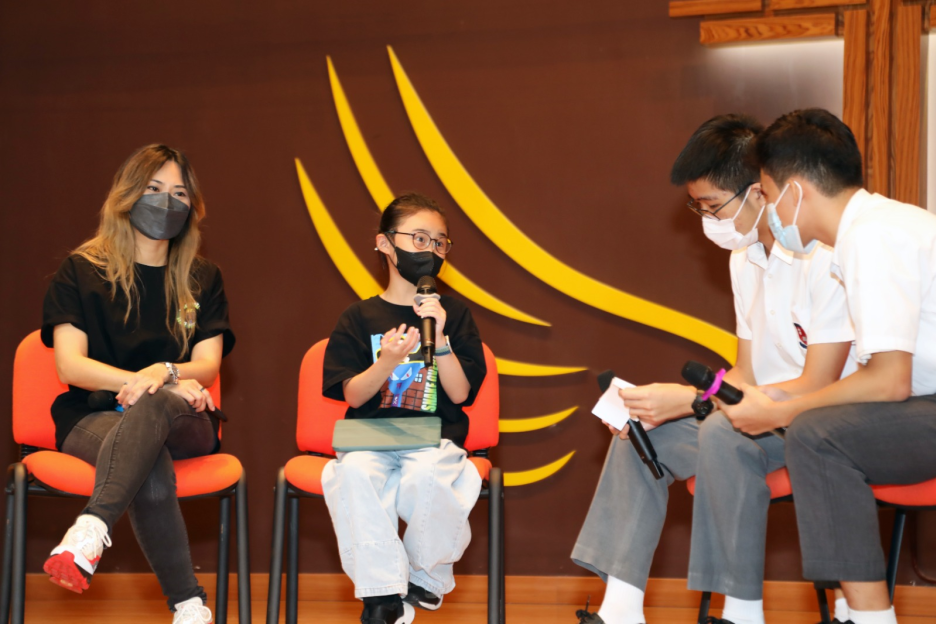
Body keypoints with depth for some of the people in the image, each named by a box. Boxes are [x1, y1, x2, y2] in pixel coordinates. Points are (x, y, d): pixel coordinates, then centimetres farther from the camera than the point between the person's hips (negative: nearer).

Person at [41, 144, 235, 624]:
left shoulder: (201, 280, 15)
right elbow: (69, 365, -4)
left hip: (182, 421, 1)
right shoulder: (81, 272, 7)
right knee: (151, 464, -38)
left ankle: (91, 529, -57)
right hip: (93, 417, -1)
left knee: (154, 405, -39)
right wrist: (138, 381, -19)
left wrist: (163, 373, -20)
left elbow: (208, 367, 4)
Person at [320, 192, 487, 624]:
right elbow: (353, 395, 2)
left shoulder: (455, 314, 10)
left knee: (428, 476, -36)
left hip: (434, 439, 0)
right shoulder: (360, 318, 10)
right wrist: (387, 363, -17)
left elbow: (460, 393, 2)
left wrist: (439, 339, -12)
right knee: (354, 474, -35)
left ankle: (427, 578, -6)